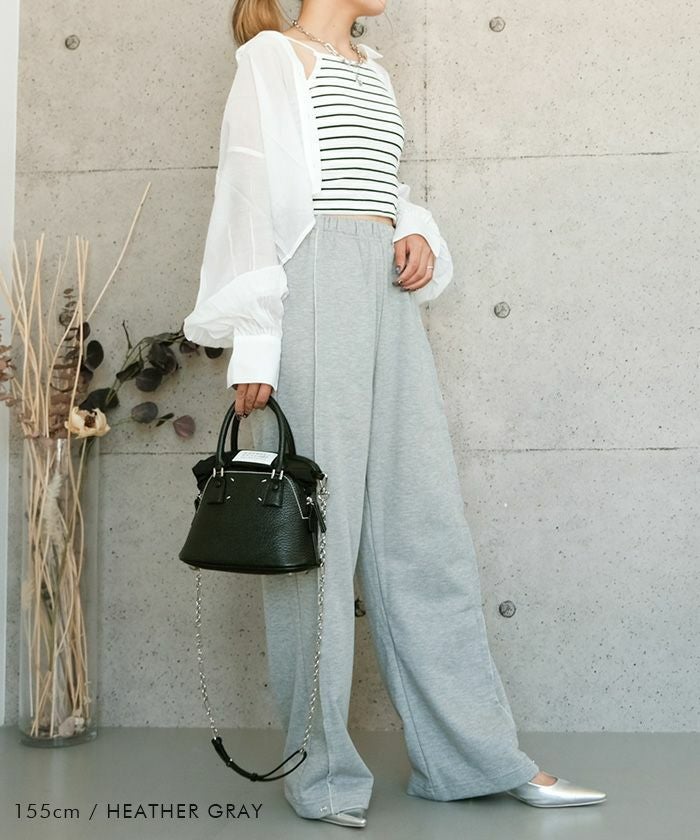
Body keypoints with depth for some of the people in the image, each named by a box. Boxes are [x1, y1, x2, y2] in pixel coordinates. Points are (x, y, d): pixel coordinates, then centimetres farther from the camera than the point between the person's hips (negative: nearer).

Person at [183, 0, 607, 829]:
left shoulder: (371, 67, 23)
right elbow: (251, 194, -5)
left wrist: (419, 236, 4)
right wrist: (251, 346, -12)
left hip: (388, 298, 7)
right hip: (312, 291, -7)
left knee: (424, 520, 4)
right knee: (317, 526, -4)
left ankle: (477, 752, 12)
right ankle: (322, 772, 8)